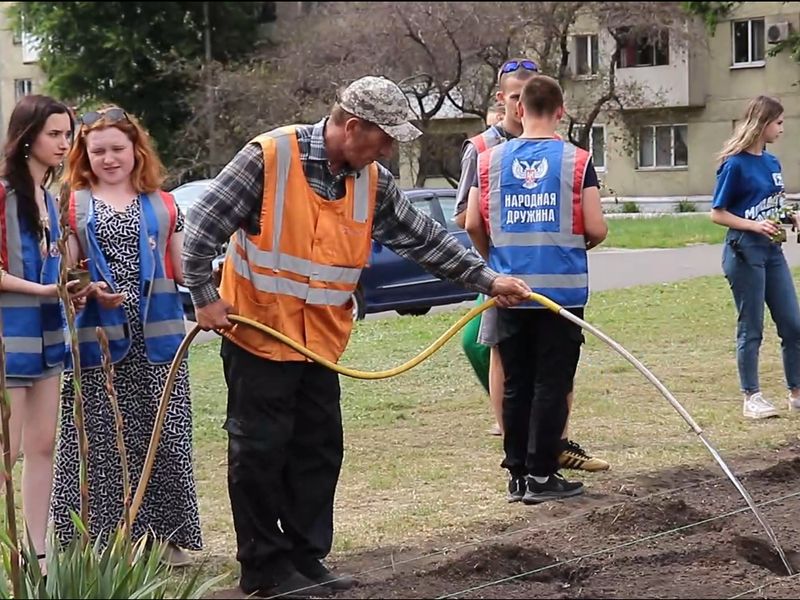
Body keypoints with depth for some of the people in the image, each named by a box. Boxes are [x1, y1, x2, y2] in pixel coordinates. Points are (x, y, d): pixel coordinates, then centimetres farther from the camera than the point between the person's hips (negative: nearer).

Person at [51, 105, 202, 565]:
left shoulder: (163, 205, 12)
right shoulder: (74, 205, 7)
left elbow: (183, 269, 14)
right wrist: (90, 290, -14)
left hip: (157, 338, 1)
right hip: (98, 339, -1)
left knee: (164, 436, 1)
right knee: (101, 440, -2)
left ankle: (168, 534, 10)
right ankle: (101, 540, 5)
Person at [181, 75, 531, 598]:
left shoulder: (373, 183, 4)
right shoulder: (270, 157, -15)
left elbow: (424, 238, 9)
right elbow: (203, 223, -13)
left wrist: (487, 280, 6)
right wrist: (205, 295, -14)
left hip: (321, 341, 6)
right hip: (258, 335, -6)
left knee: (319, 450, 10)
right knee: (261, 451, -1)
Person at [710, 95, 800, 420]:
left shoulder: (771, 162, 10)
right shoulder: (735, 164, -12)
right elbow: (718, 214, -10)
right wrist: (755, 226, -20)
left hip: (771, 250, 7)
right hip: (744, 251, -7)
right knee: (751, 328, 1)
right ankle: (751, 397, 11)